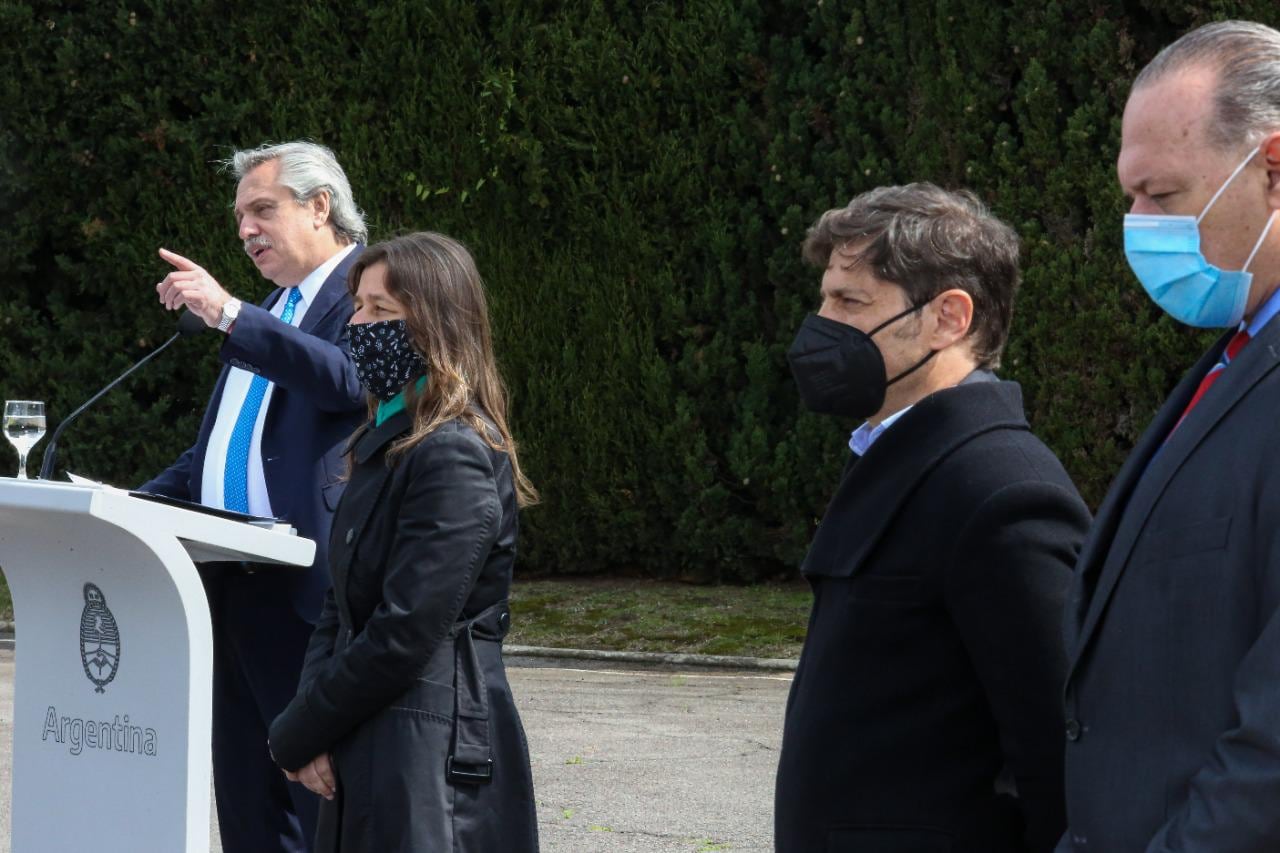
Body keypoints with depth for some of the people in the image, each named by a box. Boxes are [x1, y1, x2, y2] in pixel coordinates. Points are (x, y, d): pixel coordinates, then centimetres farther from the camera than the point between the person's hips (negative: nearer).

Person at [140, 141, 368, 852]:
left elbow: (350, 379, -25)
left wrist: (229, 314, -29)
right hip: (231, 578, 9)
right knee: (244, 792, 9)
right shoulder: (273, 312, 24)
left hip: (306, 585, -9)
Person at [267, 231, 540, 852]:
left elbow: (405, 634, -19)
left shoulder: (453, 456, -15)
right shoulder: (384, 440, 15)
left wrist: (296, 735, -10)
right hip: (365, 749, 9)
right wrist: (313, 717, -2)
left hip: (431, 754, -9)